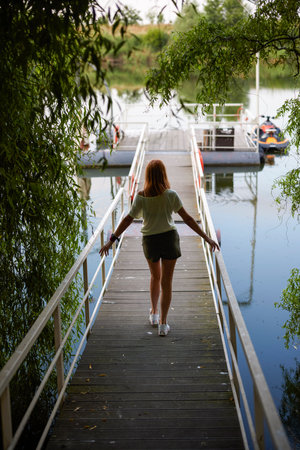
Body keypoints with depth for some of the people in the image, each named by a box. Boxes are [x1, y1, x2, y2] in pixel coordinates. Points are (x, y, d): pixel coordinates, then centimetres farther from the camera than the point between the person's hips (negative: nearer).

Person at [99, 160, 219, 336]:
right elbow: (187, 218, -12)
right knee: (166, 283, 6)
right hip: (169, 239, -2)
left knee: (155, 277, 26)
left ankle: (154, 314, 36)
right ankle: (163, 324, 7)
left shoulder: (141, 197, -9)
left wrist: (112, 240, -2)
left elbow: (128, 219, -9)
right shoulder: (170, 195, -12)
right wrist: (206, 237, -8)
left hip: (150, 241, 2)